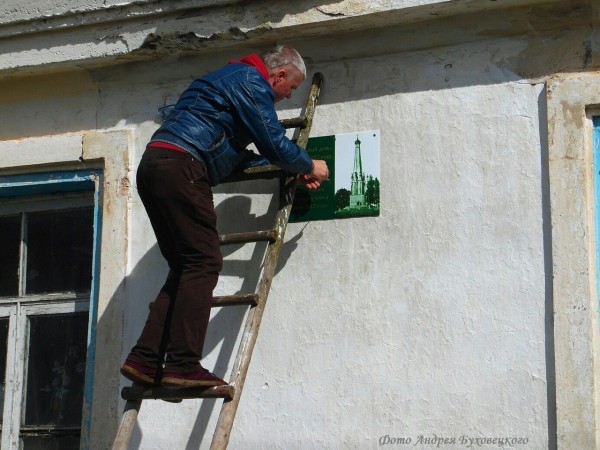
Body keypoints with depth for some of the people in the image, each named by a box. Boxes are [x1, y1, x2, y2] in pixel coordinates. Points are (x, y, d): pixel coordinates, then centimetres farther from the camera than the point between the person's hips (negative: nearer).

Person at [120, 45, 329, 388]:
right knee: (204, 263, -10)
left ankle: (145, 360, 1)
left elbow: (234, 154, 36)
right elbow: (275, 144, -5)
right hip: (181, 169, -10)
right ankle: (183, 365, -15)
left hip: (153, 167, 10)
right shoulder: (253, 82, 0)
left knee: (185, 267, 9)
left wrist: (291, 168, 35)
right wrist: (309, 166, 14)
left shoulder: (232, 77, 32)